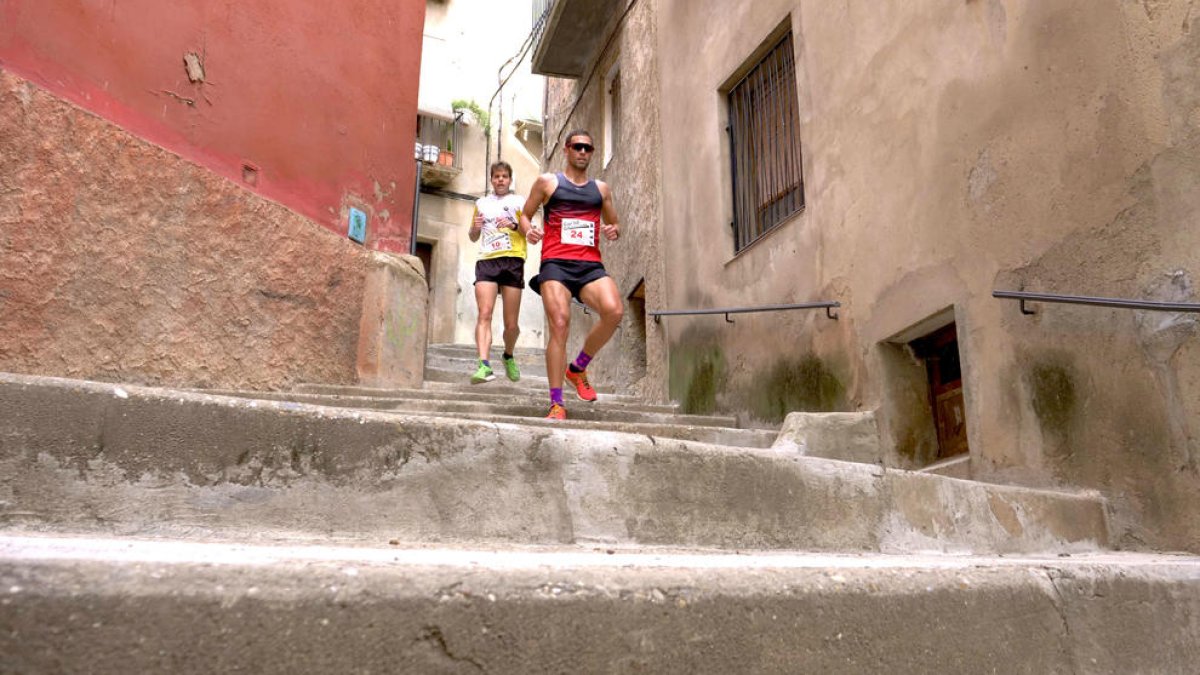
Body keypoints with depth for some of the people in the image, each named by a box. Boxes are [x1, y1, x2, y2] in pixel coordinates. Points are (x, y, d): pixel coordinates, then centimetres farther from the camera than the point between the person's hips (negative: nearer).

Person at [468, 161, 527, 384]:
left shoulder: (519, 202, 14)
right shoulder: (481, 203, 21)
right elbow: (473, 237, 27)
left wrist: (514, 226, -16)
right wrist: (475, 228, 4)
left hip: (513, 260, -1)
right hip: (487, 261, 2)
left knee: (511, 324, 1)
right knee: (484, 314, -19)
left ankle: (509, 357, 29)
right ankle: (485, 366, -29)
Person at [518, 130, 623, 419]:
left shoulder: (601, 189, 21)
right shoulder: (547, 182, 13)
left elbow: (613, 223, 29)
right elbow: (525, 214, 18)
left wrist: (614, 231, 4)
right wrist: (528, 230, -5)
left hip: (591, 264, 3)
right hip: (556, 263, -2)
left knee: (614, 311, -24)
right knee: (559, 324, -17)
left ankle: (578, 367, 0)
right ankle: (556, 404, -11)